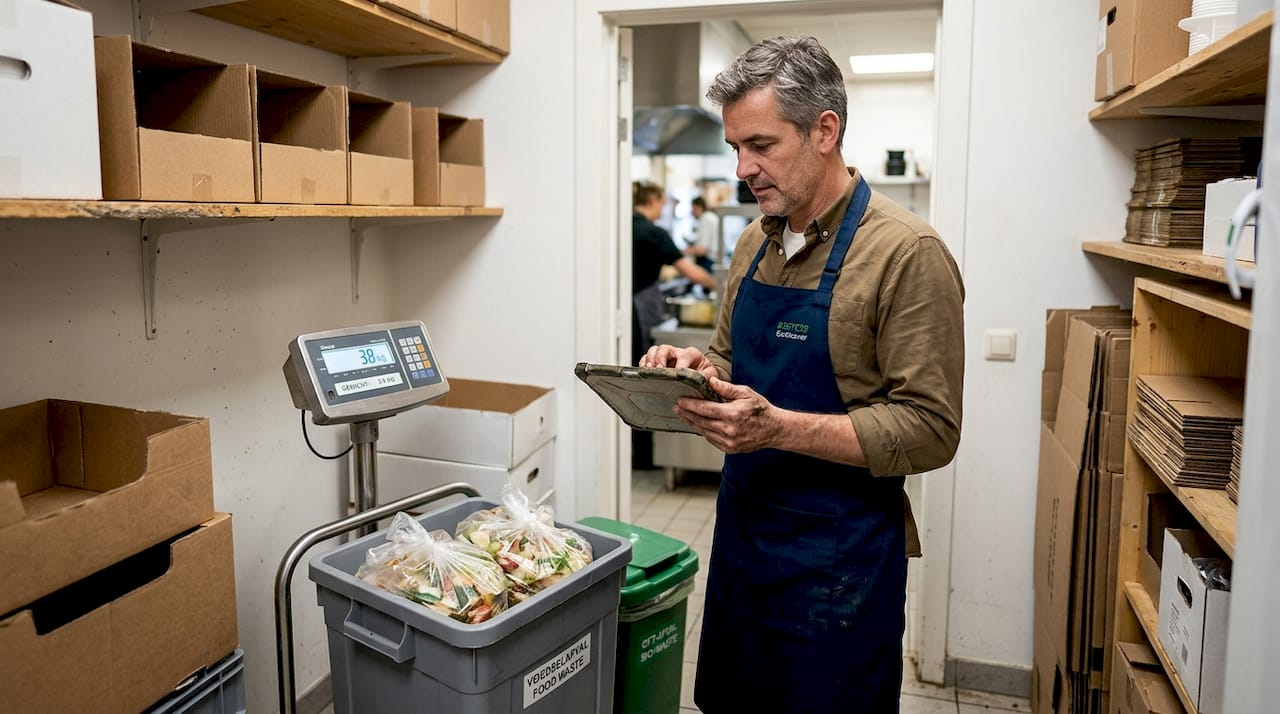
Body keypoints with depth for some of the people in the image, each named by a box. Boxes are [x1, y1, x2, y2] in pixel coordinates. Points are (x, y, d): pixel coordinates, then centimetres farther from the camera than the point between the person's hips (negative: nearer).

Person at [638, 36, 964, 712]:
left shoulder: (907, 252, -17)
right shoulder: (756, 243, 6)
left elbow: (930, 429, -19)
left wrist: (780, 427, -27)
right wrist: (697, 366, -5)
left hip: (839, 554, -6)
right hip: (741, 529, 7)